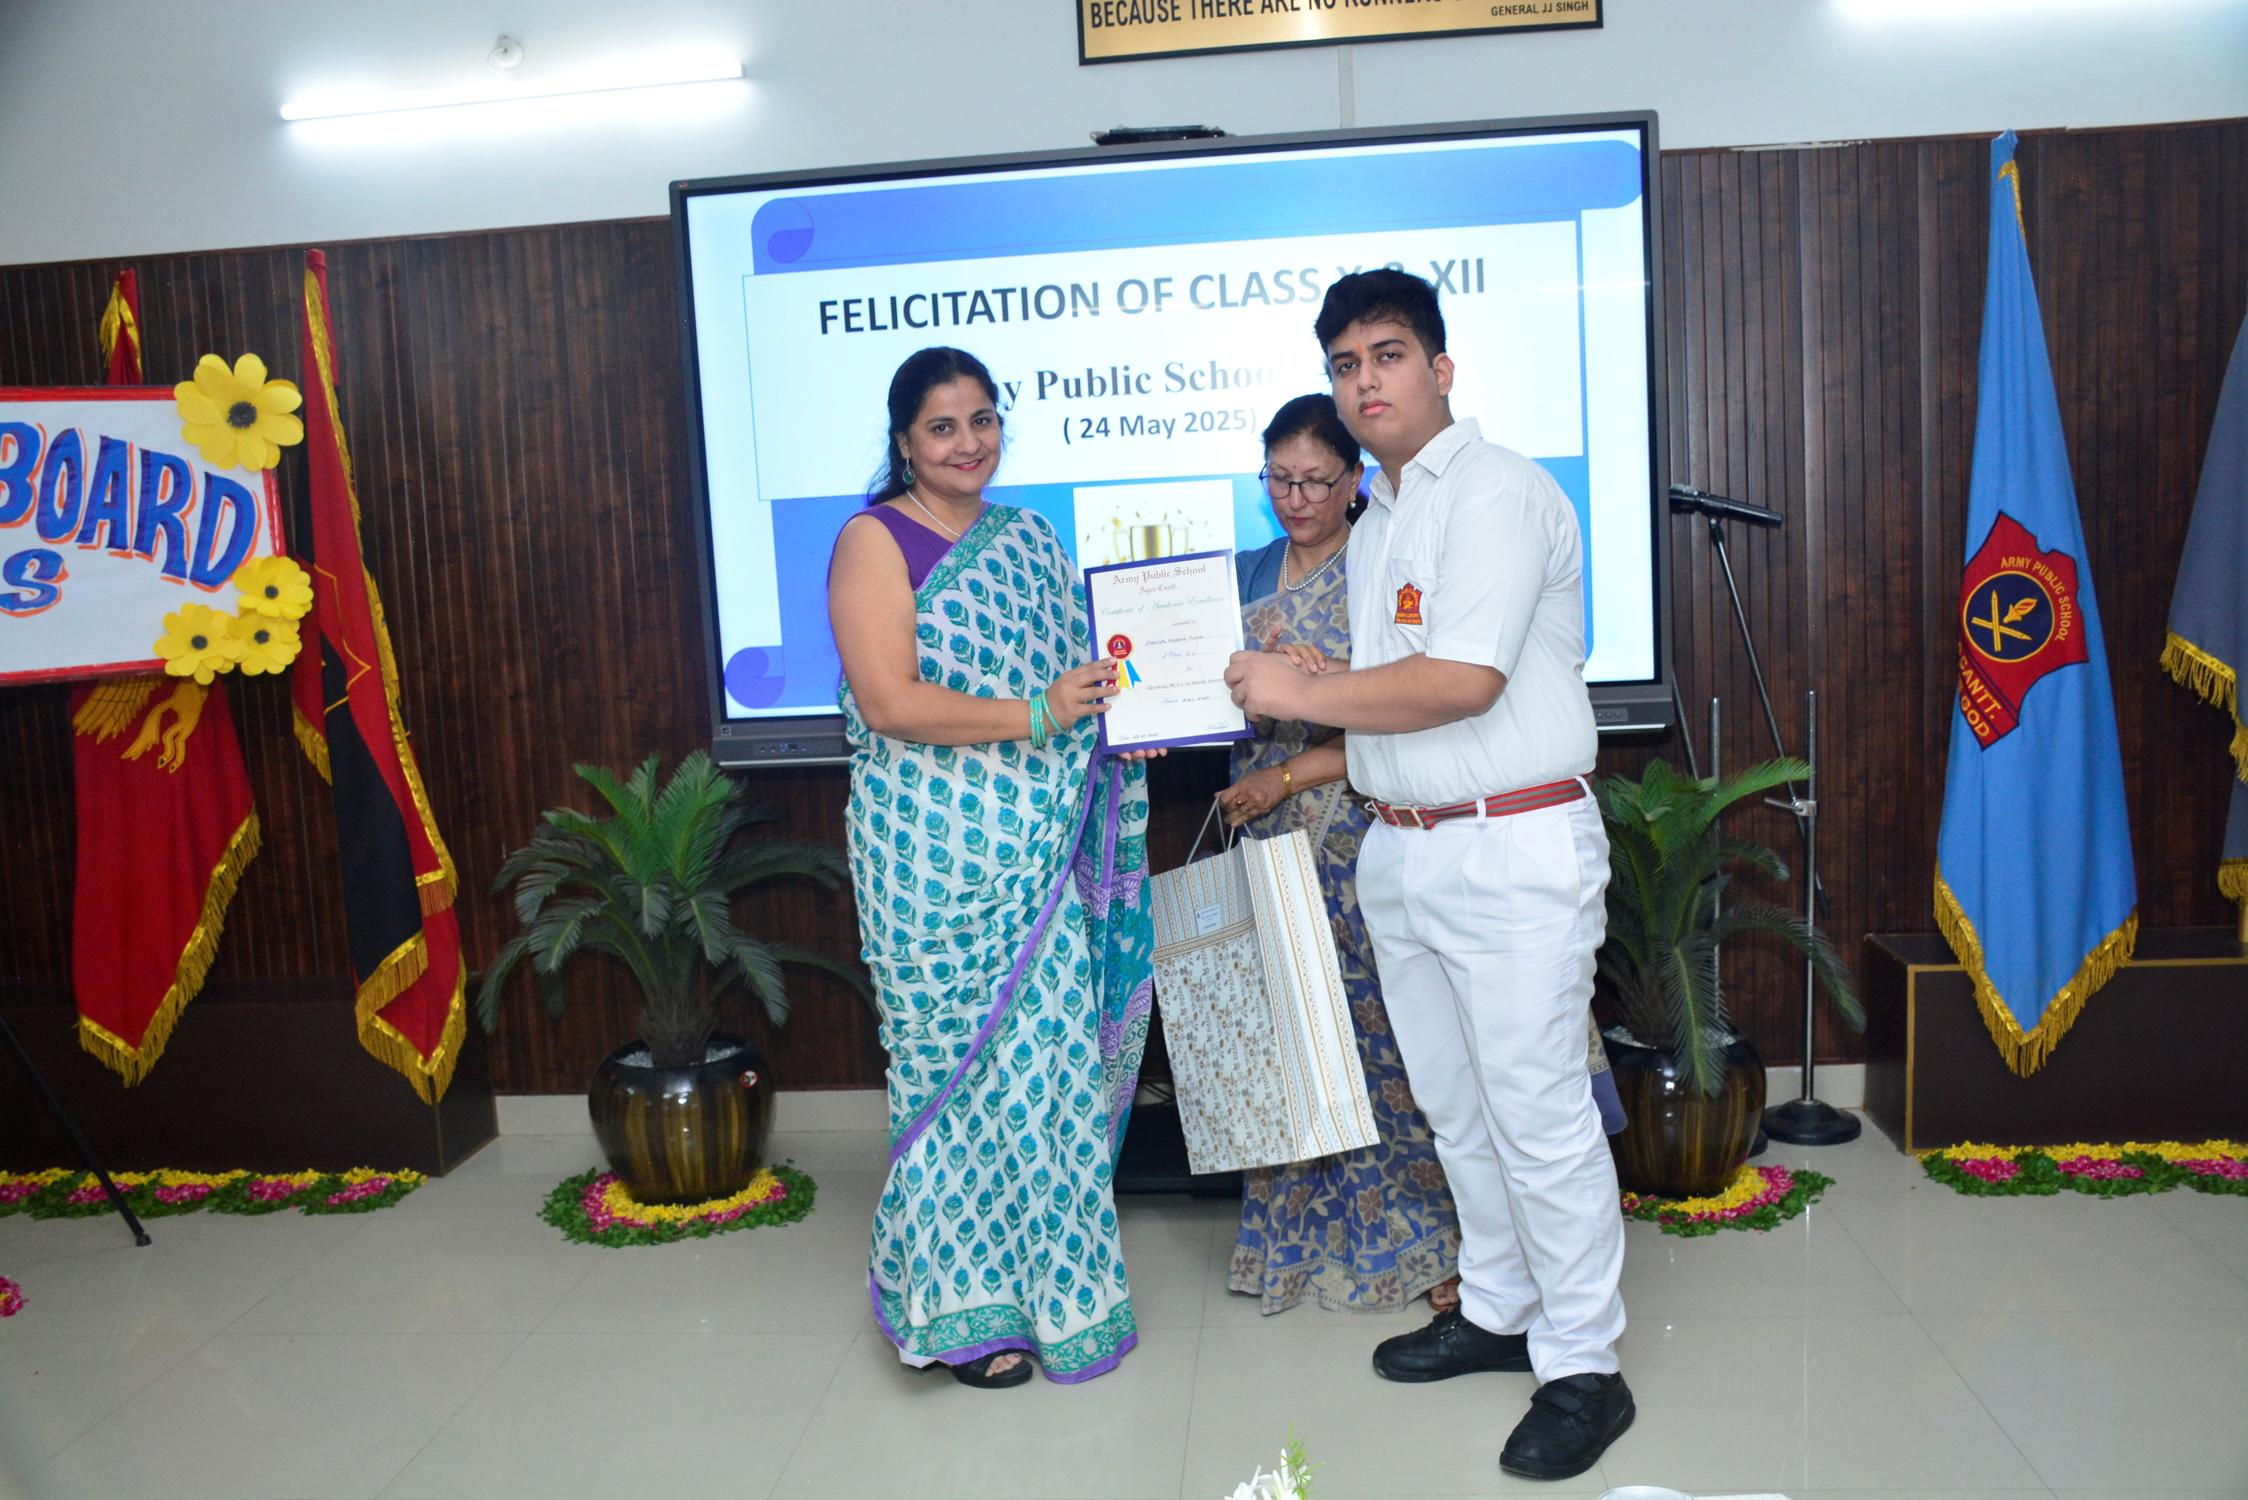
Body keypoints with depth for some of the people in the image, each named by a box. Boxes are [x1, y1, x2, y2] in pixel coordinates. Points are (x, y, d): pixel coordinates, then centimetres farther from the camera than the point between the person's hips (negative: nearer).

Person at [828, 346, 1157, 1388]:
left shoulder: (1030, 539, 16)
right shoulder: (876, 541, -4)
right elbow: (891, 702, -15)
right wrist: (1035, 716, -18)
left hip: (1046, 848, 6)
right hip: (938, 850, -6)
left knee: (1052, 1055, 10)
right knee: (961, 1061, 1)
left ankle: (1044, 1279, 28)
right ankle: (959, 1309, 18)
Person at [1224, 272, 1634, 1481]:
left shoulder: (1498, 492, -11)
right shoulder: (1374, 527, 16)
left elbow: (1463, 680, -23)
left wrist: (1299, 692, -15)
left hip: (1513, 851, -9)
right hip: (1400, 851, 9)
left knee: (1538, 1113, -1)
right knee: (1455, 1108, 17)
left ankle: (1583, 1368, 13)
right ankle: (1498, 1311, 34)